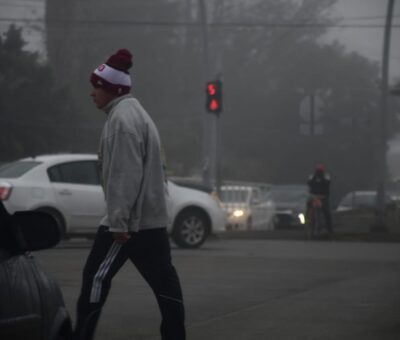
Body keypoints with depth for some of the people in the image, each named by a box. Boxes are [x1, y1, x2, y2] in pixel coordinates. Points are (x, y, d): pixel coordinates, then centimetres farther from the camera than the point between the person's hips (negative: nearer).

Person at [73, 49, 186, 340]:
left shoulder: (122, 118, -13)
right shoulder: (135, 113, 19)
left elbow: (125, 175, -21)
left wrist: (118, 221, -22)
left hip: (130, 219, -10)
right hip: (152, 217, 10)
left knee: (97, 275, -3)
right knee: (163, 280, 5)